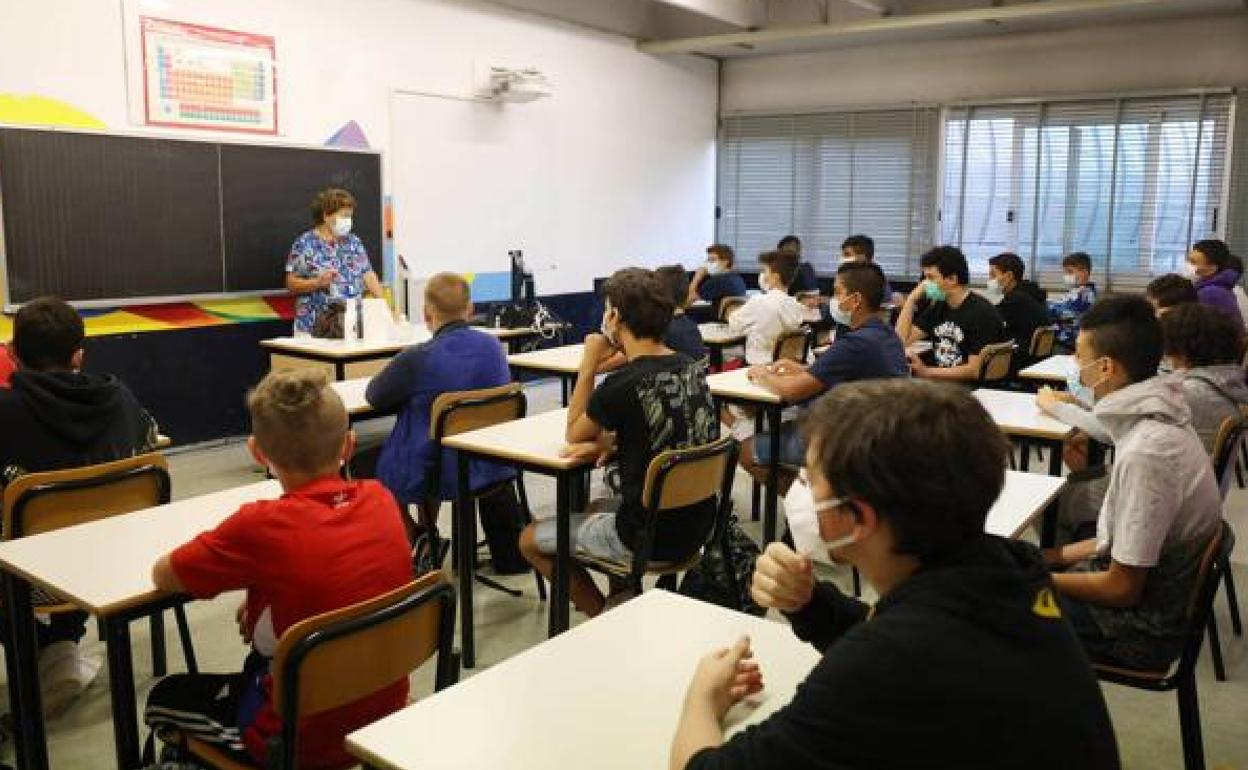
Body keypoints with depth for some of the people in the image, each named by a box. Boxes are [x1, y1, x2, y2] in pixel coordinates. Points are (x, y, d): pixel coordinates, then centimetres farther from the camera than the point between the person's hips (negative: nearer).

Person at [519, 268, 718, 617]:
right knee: (601, 506, 35)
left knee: (530, 540, 13)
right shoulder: (693, 369, -1)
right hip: (697, 528, 7)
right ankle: (623, 598, 29)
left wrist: (589, 363, -2)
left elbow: (574, 435, -3)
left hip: (649, 539, -7)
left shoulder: (623, 384, -22)